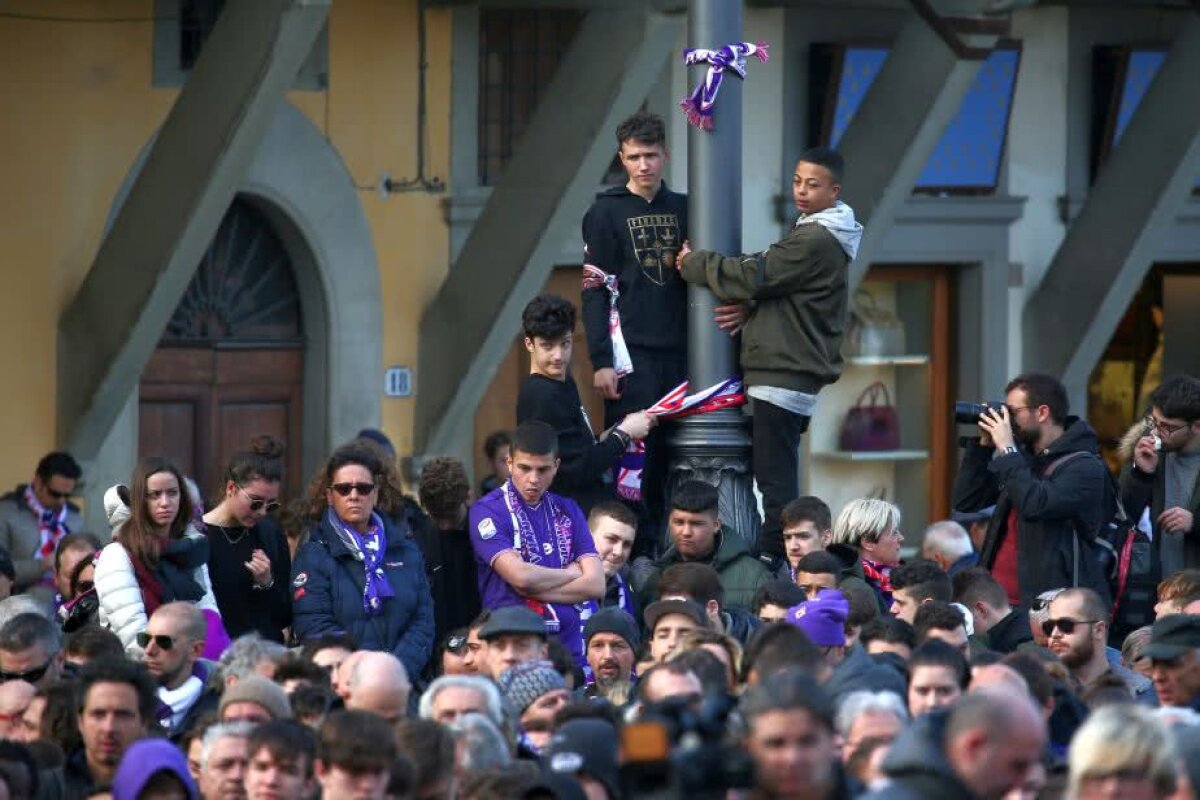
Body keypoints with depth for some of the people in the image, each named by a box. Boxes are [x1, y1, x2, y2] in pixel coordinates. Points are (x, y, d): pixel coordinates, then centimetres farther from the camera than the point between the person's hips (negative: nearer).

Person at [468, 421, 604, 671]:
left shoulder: (567, 511, 14)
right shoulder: (488, 511, -1)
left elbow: (595, 585, 4)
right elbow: (520, 575, -14)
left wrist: (533, 590, -7)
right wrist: (572, 574, 2)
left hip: (569, 646, 4)